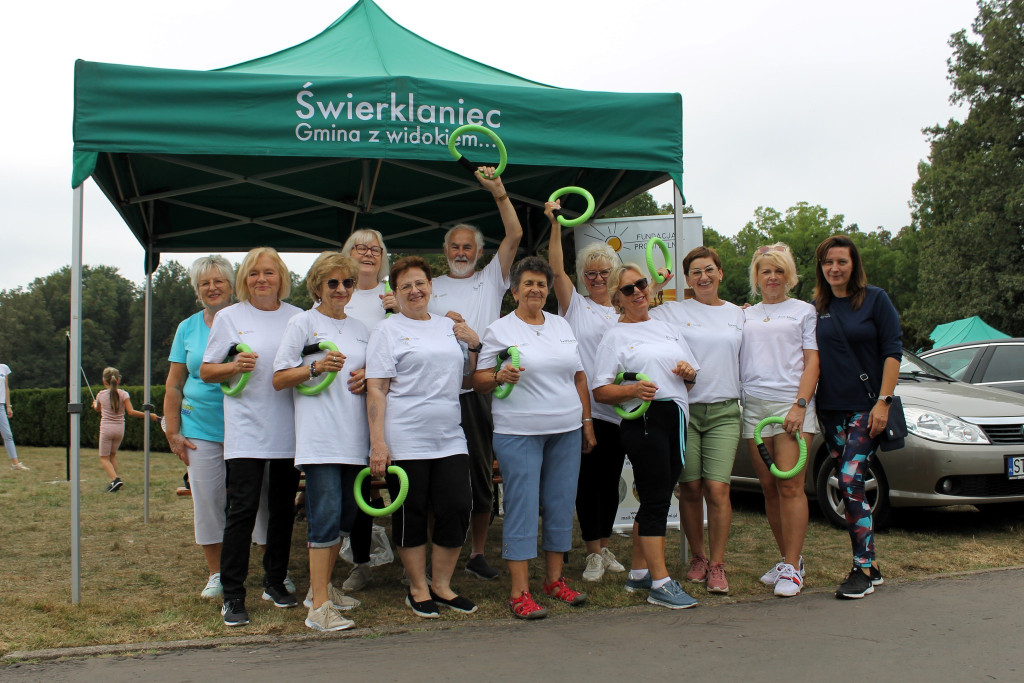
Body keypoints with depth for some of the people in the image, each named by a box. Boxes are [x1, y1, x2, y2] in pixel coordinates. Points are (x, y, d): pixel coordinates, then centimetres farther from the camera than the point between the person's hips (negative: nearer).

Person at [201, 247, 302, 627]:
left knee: (283, 507, 10)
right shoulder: (229, 317, 6)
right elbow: (206, 371, 6)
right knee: (243, 508, -8)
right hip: (246, 430, -3)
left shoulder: (297, 318, 10)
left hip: (289, 429, 3)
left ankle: (275, 582, 25)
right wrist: (234, 367, -13)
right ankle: (233, 596, -2)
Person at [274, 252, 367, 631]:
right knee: (326, 515, -13)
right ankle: (319, 606, -10)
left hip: (353, 435, 6)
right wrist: (315, 368, -17)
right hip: (318, 434, -6)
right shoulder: (302, 323, 2)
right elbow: (279, 379, -2)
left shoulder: (360, 329, 18)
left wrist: (366, 380, 3)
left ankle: (321, 588, 25)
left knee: (344, 515, 10)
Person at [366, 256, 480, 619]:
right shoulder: (387, 330, 1)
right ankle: (418, 590, 19)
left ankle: (441, 585, 18)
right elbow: (376, 389, -6)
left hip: (450, 439, 5)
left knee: (458, 509, 0)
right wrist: (378, 443, -14)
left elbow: (465, 379, 23)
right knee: (411, 515, 4)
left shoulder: (449, 327, 15)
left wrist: (474, 345, 6)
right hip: (405, 443, -4)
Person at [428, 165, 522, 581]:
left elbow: (514, 236, 1)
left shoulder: (490, 280, 11)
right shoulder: (432, 288, 15)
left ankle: (477, 553, 16)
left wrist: (498, 191, -7)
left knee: (482, 475, 4)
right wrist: (442, 322, -7)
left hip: (481, 391, 0)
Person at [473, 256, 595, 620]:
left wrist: (587, 420, 15)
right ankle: (519, 593, 0)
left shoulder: (562, 325, 15)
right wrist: (500, 376, -21)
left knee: (561, 505, 8)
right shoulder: (499, 330, 1)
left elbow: (579, 376, 19)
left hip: (567, 430, 5)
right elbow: (479, 381, 0)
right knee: (522, 508, -5)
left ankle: (555, 579, 22)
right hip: (519, 432, -5)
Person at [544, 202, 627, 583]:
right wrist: (555, 225, -15)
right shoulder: (575, 305, 6)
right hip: (582, 407, -3)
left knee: (610, 481, 10)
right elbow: (556, 268, -6)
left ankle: (605, 546, 23)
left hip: (616, 409, 3)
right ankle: (594, 553, 8)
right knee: (587, 480, -1)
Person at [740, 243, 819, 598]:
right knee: (769, 489, 4)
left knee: (790, 487, -10)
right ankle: (787, 558, 15)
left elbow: (812, 361, 1)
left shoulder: (804, 311, 9)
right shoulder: (745, 315, 19)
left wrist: (800, 405, -10)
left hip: (791, 404, -4)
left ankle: (792, 567, -7)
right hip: (753, 407, 4)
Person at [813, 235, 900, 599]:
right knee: (849, 487, 6)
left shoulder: (875, 299, -2)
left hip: (866, 407, -5)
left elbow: (892, 351, -6)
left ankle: (863, 568, -8)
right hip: (831, 408, 5)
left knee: (851, 482, -15)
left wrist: (883, 401, -13)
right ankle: (871, 567, 15)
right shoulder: (816, 308, 10)